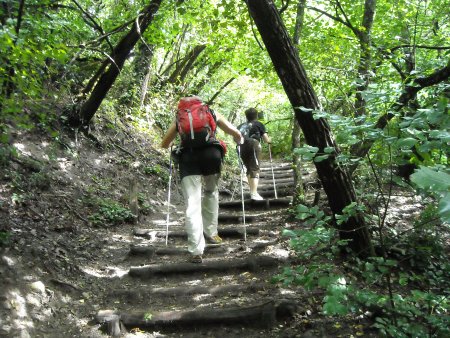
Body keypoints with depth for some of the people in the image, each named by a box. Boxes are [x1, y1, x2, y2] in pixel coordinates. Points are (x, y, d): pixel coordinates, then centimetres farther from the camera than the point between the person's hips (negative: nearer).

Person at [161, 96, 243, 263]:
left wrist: (172, 147, 46)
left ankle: (196, 251, -5)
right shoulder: (212, 114, 21)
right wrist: (239, 141, 39)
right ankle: (211, 233, 29)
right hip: (211, 154, 1)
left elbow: (164, 144, 24)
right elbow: (236, 134, 18)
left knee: (192, 205, -1)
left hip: (188, 158, 0)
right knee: (211, 193, 25)